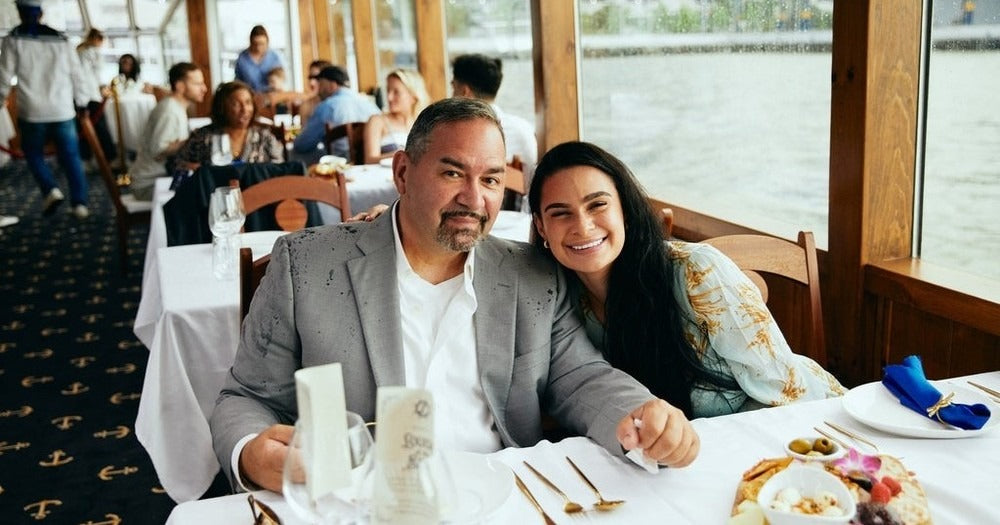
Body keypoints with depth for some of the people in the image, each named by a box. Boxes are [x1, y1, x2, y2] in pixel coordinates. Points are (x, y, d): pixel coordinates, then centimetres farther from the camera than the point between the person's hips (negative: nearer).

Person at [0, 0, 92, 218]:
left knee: (34, 153, 16)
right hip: (62, 110, 2)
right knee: (71, 157, 6)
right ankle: (79, 203, 1)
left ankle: (50, 189, -5)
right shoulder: (61, 39, 7)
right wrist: (82, 103, 18)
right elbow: (76, 74, 9)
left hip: (32, 110, -2)